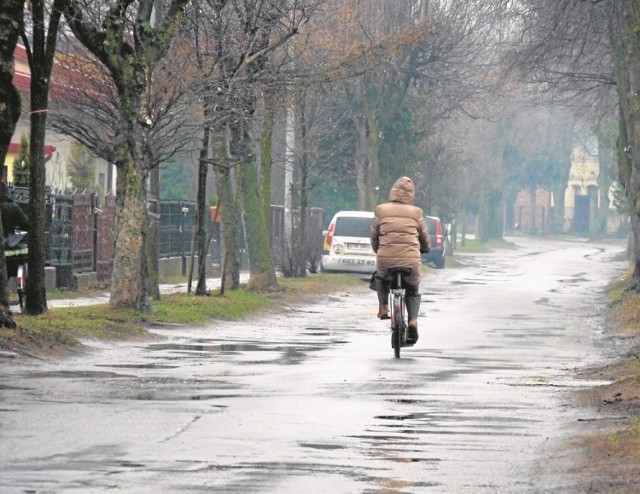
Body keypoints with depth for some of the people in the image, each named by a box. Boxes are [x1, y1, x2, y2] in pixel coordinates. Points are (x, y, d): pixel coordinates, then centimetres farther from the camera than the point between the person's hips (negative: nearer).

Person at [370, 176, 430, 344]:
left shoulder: (381, 210, 4)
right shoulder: (416, 213, 5)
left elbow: (373, 236, 14)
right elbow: (425, 238, 17)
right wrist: (426, 249, 40)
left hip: (385, 259, 0)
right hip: (411, 261, 0)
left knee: (381, 276, 36)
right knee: (413, 291, 22)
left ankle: (383, 307, 22)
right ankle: (413, 321, 0)